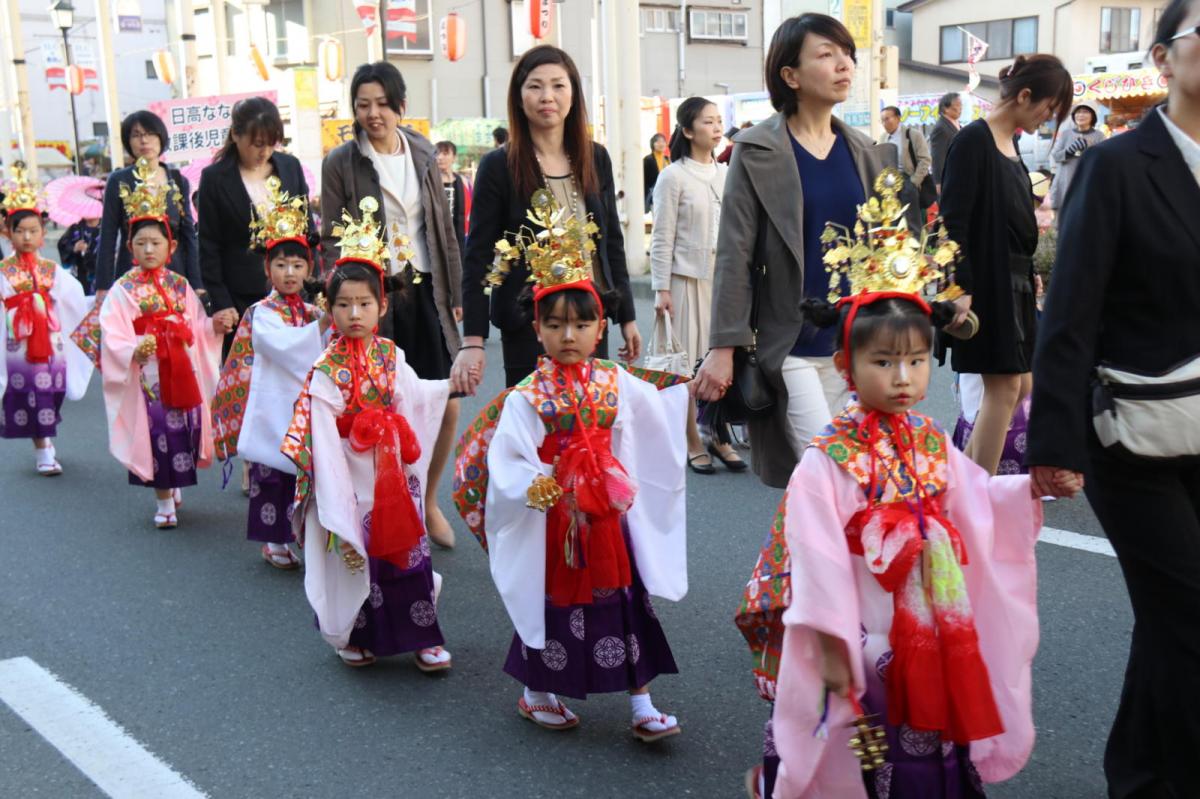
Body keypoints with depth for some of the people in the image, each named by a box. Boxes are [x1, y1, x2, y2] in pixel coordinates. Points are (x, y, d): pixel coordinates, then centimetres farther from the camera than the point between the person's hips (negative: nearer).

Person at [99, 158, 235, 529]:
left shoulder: (180, 286, 8)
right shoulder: (123, 290, -5)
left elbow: (195, 329, 12)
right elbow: (112, 337, -12)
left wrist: (214, 325, -6)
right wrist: (134, 351, -29)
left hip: (183, 372, 4)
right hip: (146, 376, -4)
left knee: (185, 429, 9)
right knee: (158, 432, -1)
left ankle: (172, 486, 31)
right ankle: (164, 500, 12)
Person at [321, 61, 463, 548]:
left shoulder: (422, 154, 9)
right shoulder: (340, 163, -2)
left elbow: (444, 229, 12)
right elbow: (330, 241, -2)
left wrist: (456, 293, 10)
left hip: (425, 291, 3)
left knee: (447, 406, 3)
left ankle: (429, 500, 25)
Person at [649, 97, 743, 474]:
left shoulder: (726, 173, 10)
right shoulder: (674, 177, -5)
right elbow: (662, 239, -6)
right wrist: (661, 289, -10)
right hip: (688, 279, -4)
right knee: (688, 363, 1)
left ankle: (720, 436, 19)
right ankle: (692, 444, 13)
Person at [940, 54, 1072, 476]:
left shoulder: (1009, 142, 13)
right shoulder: (973, 140, -13)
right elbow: (954, 221, -18)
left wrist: (1028, 275, 21)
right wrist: (959, 289, -23)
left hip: (1014, 282, 9)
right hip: (985, 283, -9)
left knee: (1019, 386, 11)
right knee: (1004, 388, -5)